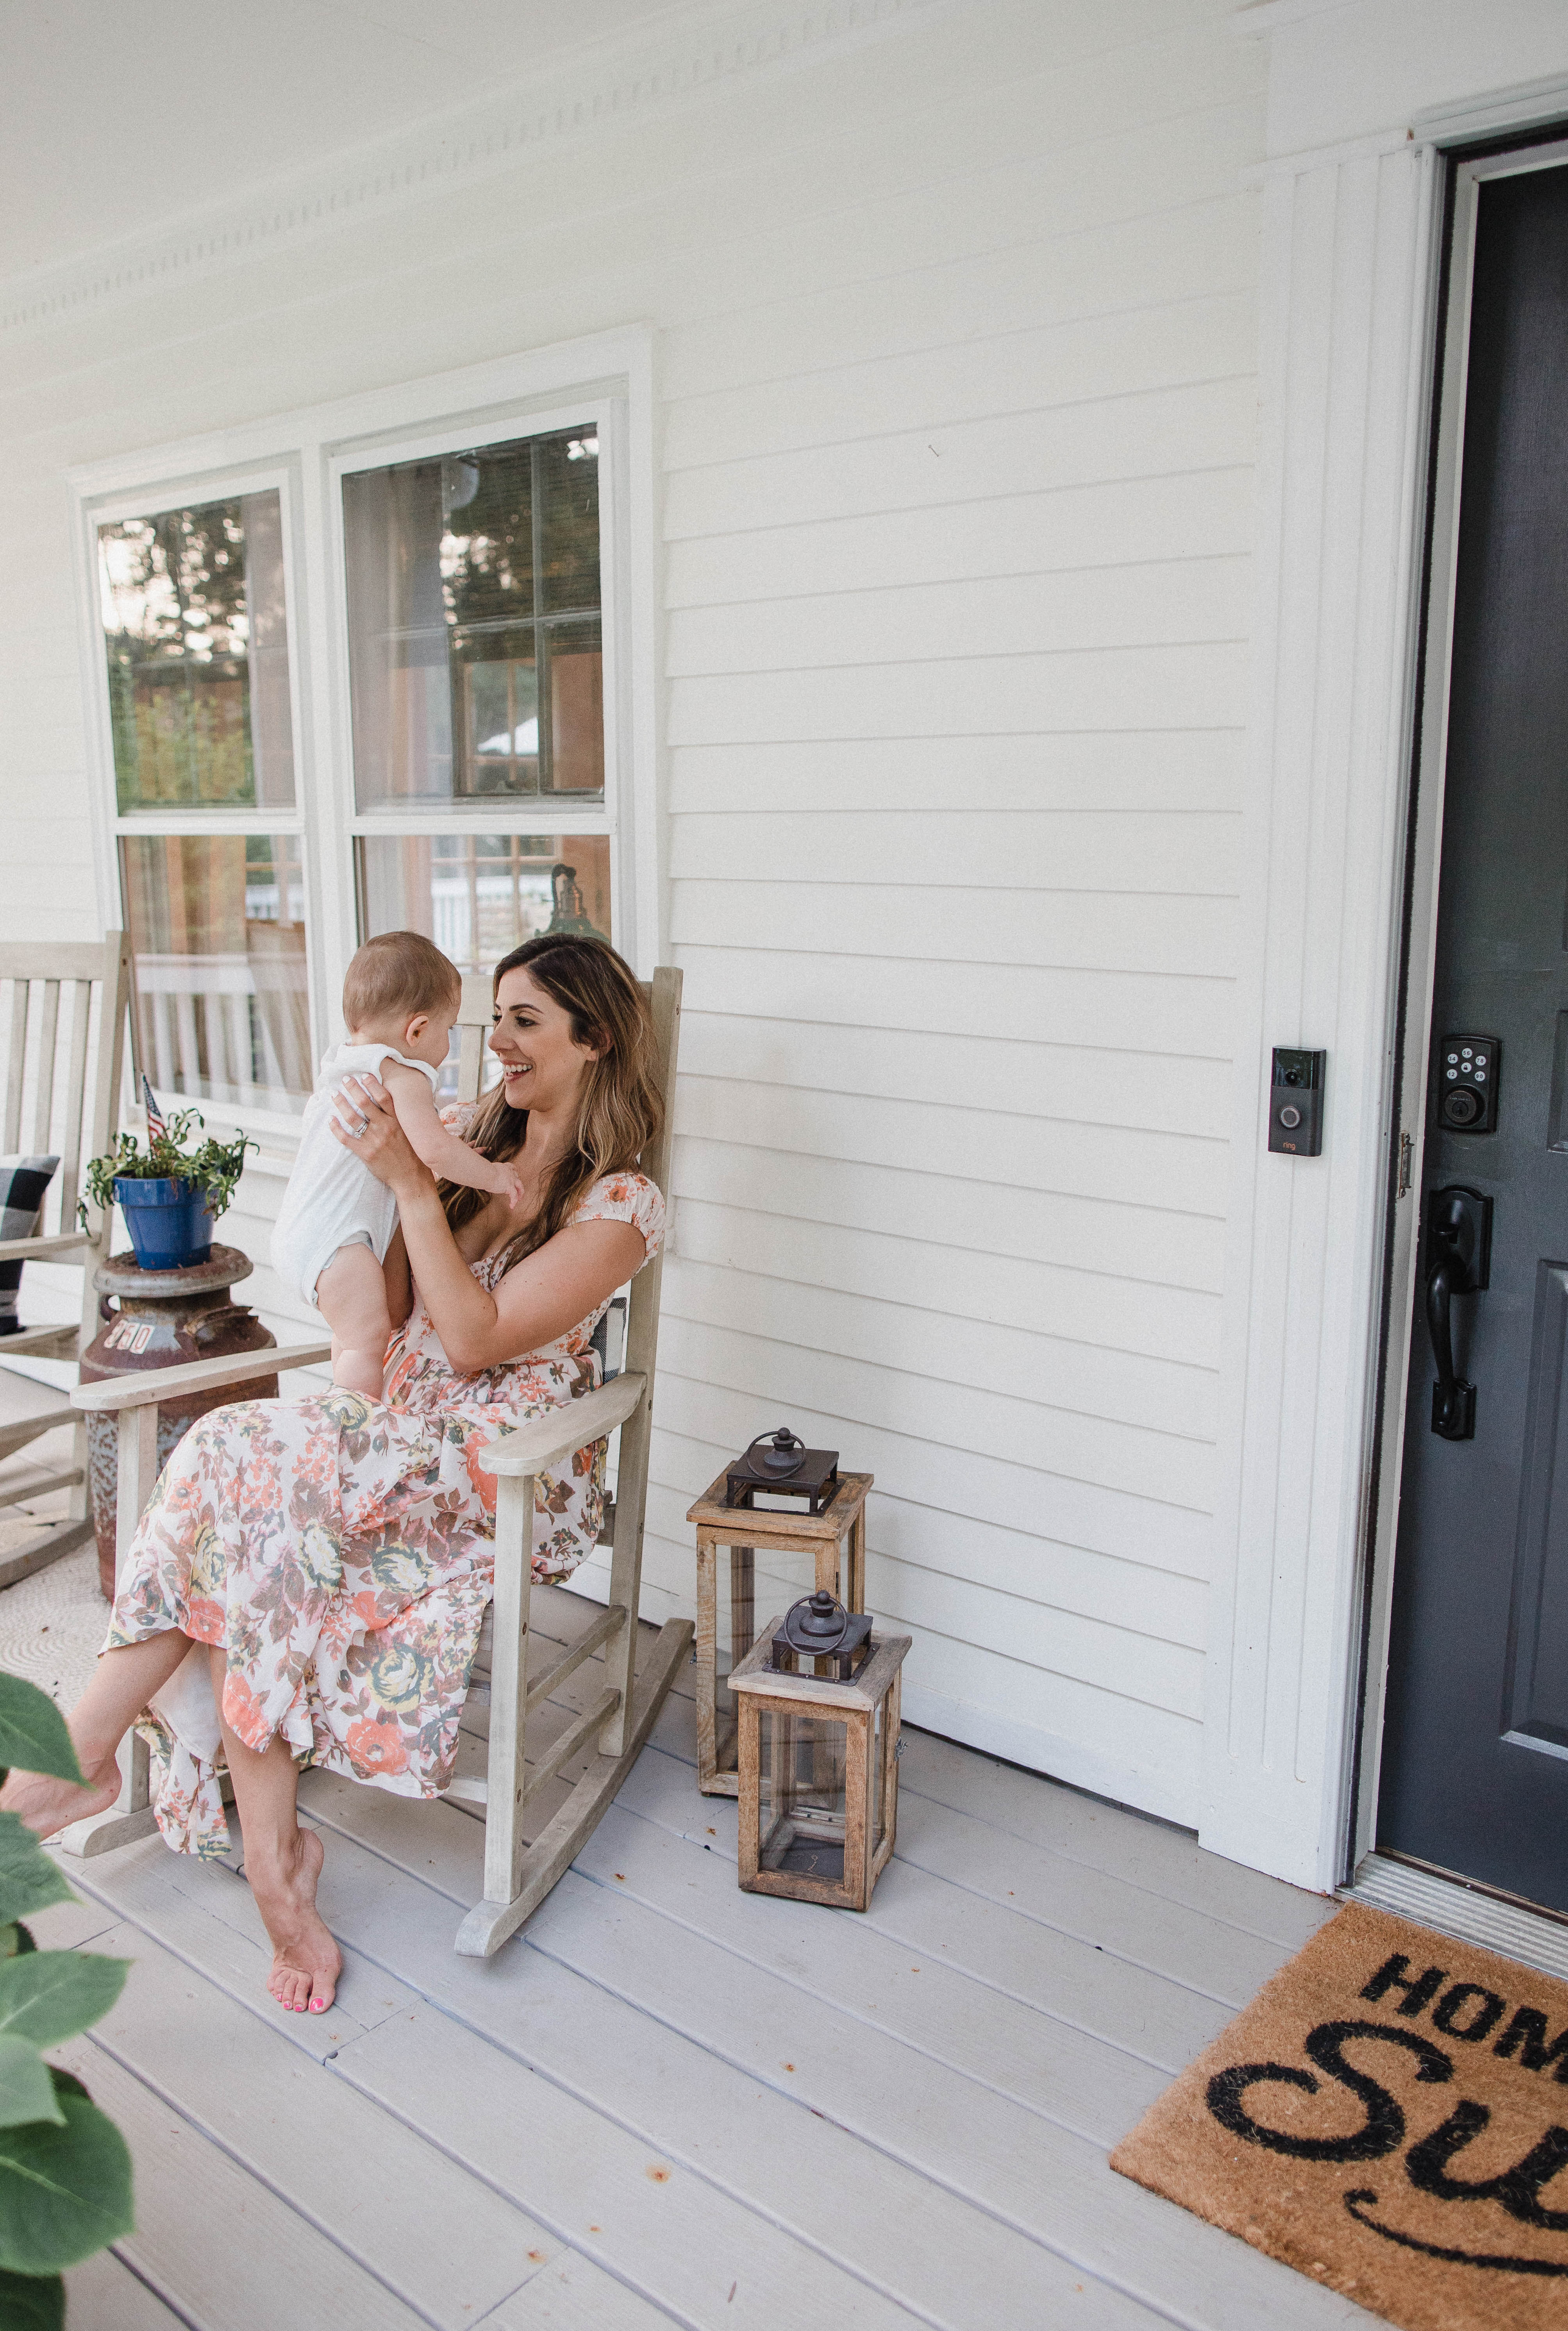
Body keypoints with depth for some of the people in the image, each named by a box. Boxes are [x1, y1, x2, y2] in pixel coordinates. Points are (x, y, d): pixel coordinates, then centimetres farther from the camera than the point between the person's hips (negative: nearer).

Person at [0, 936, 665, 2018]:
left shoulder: (621, 1203, -9)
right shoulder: (472, 1136, 12)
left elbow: (478, 1338, -17)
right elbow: (387, 1314, 12)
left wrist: (410, 1185, -18)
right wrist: (374, 1170, -1)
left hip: (510, 1471, -6)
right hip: (398, 1429, 7)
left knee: (243, 1457, -25)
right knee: (253, 1546, -23)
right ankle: (277, 1867, -16)